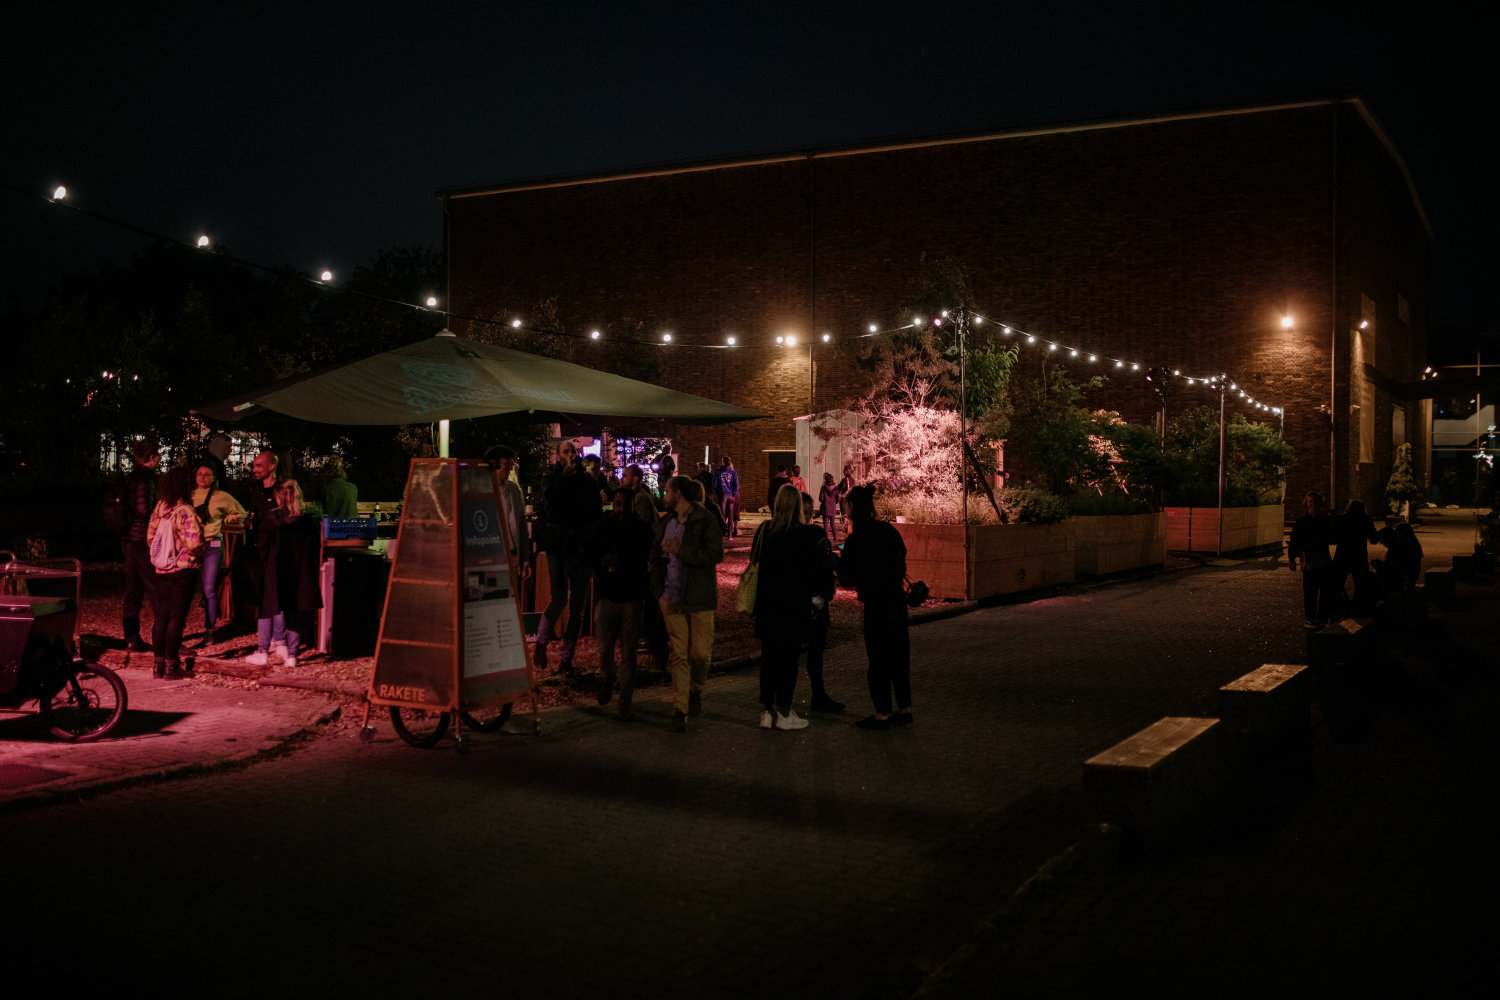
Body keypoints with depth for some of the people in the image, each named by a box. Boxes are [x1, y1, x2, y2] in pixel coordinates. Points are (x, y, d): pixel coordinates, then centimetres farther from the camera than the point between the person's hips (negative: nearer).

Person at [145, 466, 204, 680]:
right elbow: (194, 543, -25)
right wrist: (199, 551, -4)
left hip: (162, 570, 6)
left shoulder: (159, 507, 3)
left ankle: (157, 663, 17)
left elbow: (150, 536, 9)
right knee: (176, 617, 0)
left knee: (161, 616, 12)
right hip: (183, 569, -6)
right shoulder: (185, 511, -17)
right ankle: (171, 666, 2)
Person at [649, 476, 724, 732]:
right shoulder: (665, 522, 12)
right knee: (678, 655, 0)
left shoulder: (705, 519, -5)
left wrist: (679, 551, -16)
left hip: (699, 596, -3)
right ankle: (679, 710, 3)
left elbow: (716, 555, -14)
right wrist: (658, 591, 5)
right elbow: (656, 557, 17)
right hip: (672, 597, 4)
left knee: (701, 652, -1)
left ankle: (695, 690, 29)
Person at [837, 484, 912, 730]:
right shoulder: (889, 530, 5)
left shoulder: (856, 539, -13)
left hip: (876, 604, -7)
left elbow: (847, 579, -7)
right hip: (898, 600, 7)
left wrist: (839, 561, 11)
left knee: (878, 658, 1)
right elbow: (901, 560, 12)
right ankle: (904, 709, 22)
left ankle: (882, 714, 6)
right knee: (899, 654, 14)